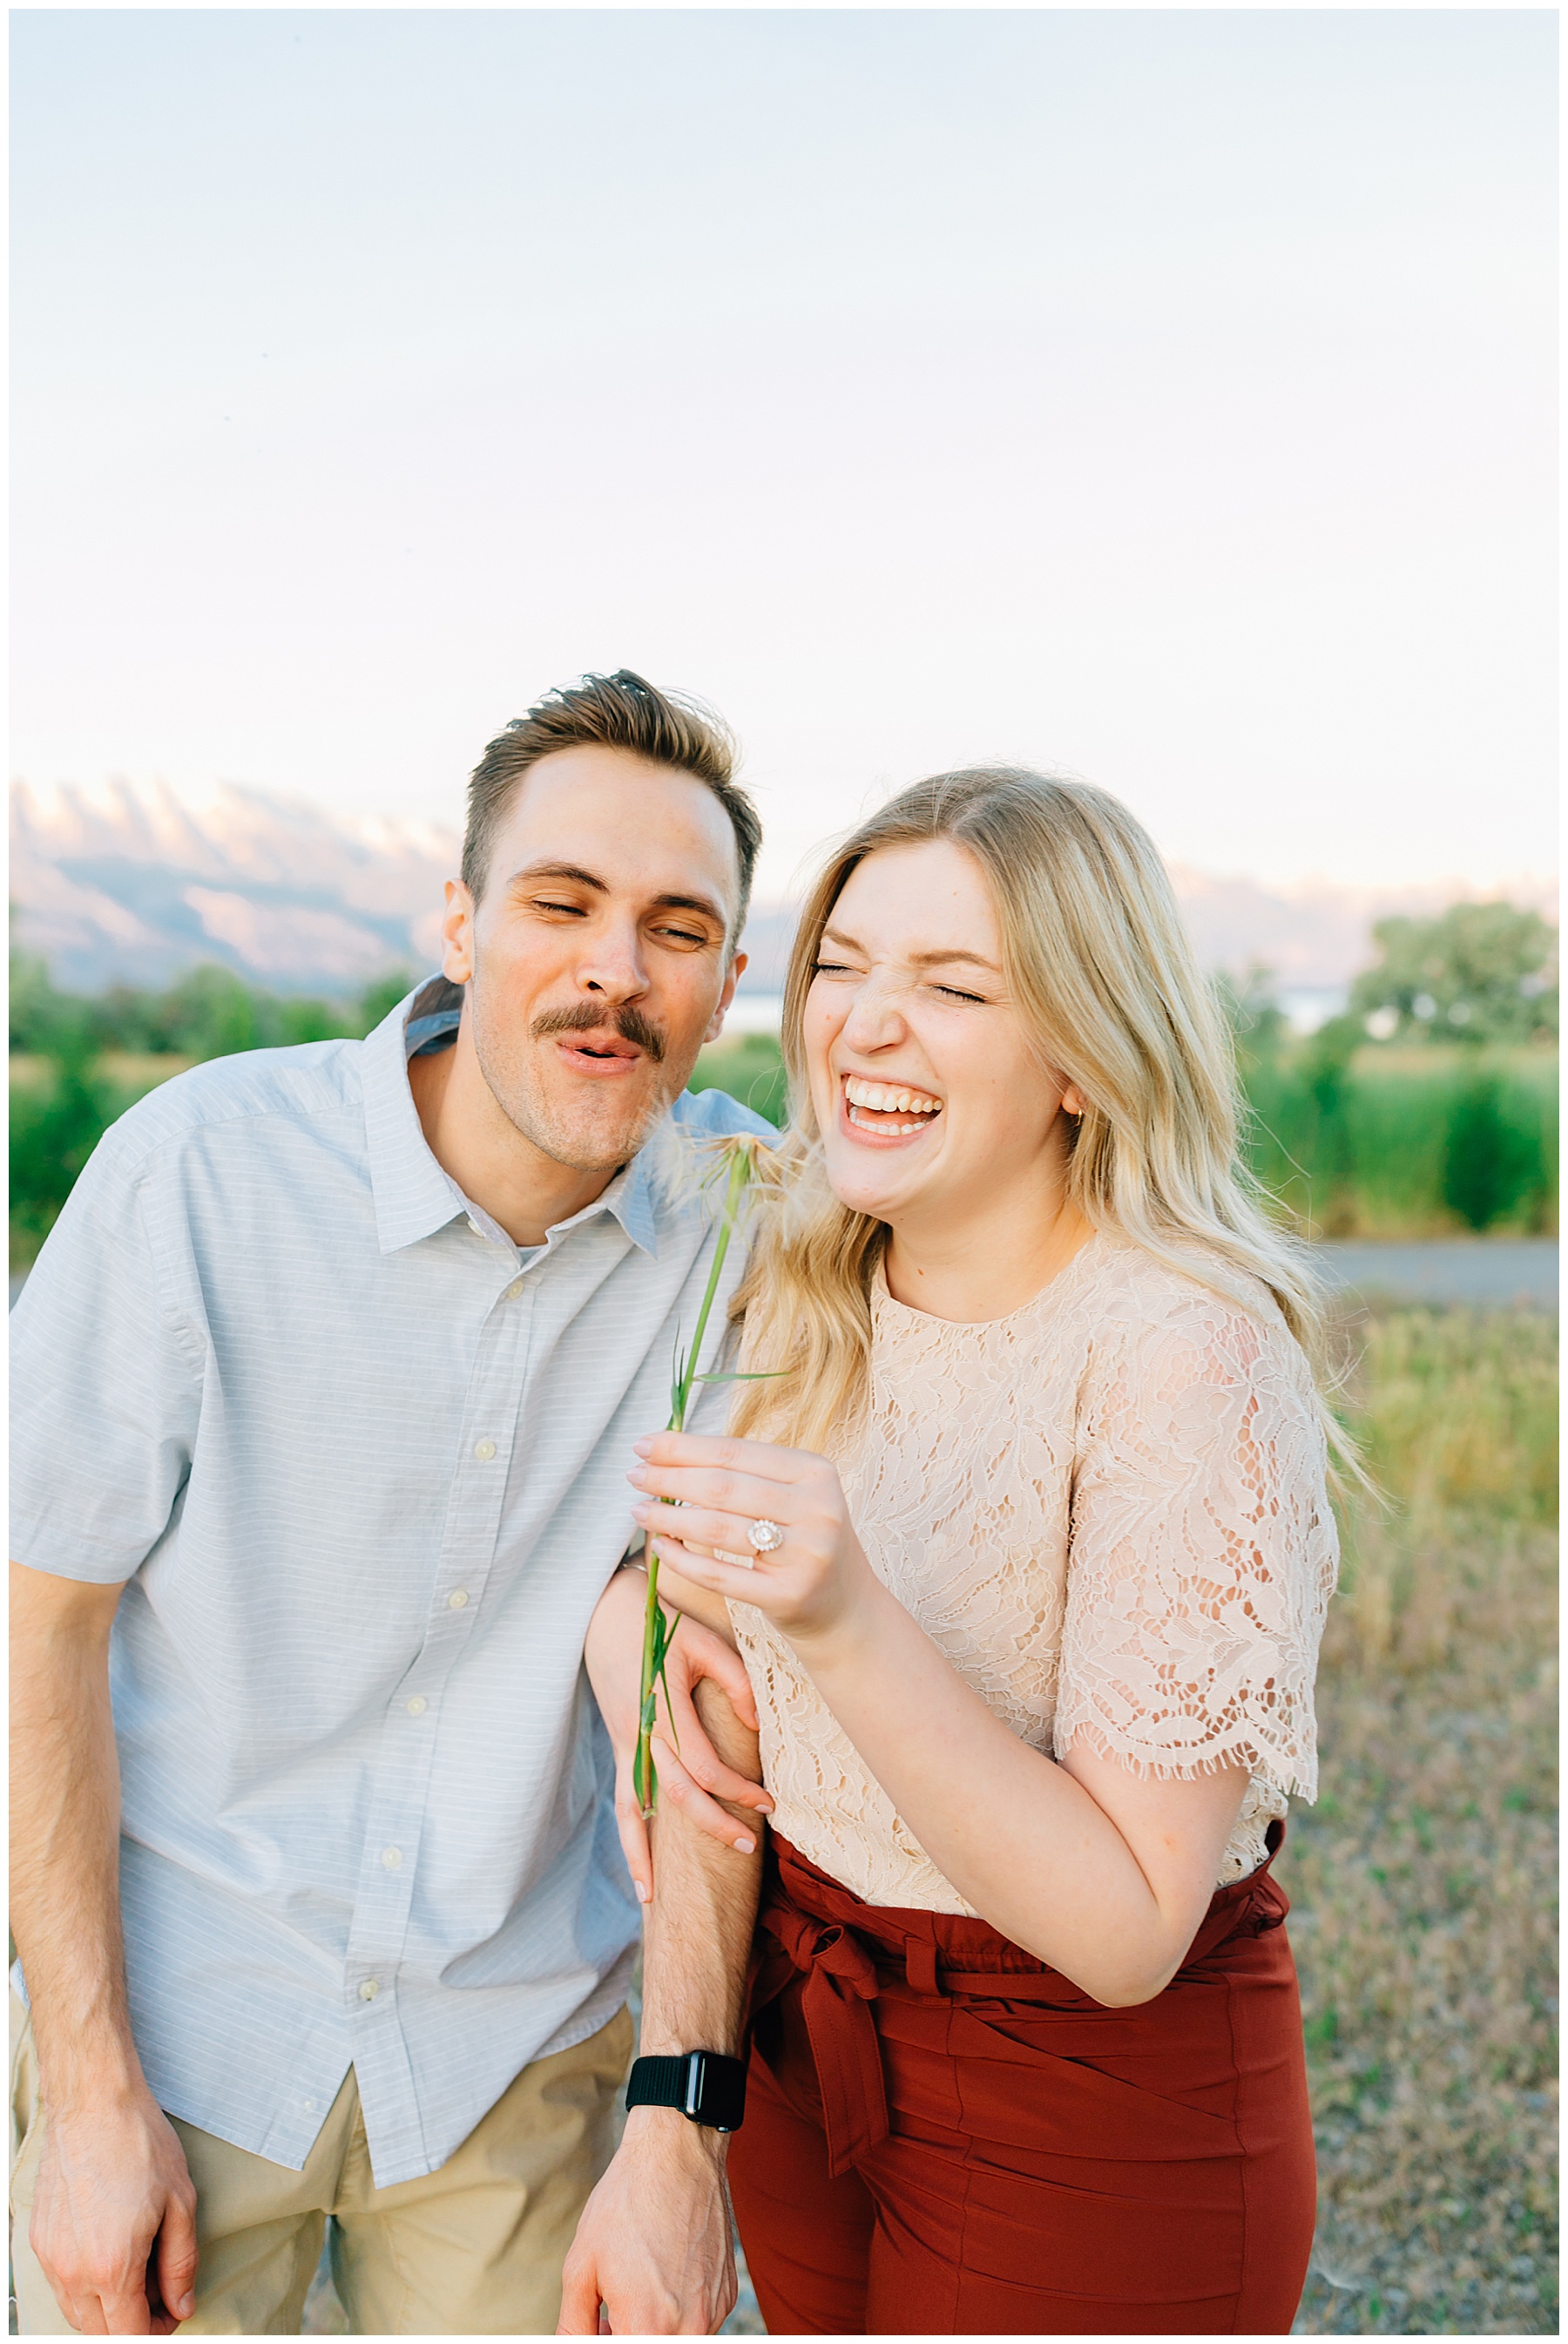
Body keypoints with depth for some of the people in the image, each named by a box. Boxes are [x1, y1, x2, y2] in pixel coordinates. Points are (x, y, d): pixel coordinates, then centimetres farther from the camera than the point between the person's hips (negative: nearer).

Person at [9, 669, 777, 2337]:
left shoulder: (738, 1212, -13)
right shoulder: (203, 1167, -19)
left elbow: (696, 1669, -11)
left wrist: (680, 2120, -14)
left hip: (521, 2045, 2)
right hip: (182, 2013, -1)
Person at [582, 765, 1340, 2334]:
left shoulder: (1184, 1356, -26)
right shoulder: (810, 1301, -5)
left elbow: (1128, 1931, -26)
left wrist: (847, 1622, -38)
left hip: (1098, 2125, -5)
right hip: (802, 2046, 6)